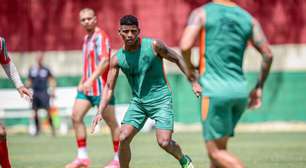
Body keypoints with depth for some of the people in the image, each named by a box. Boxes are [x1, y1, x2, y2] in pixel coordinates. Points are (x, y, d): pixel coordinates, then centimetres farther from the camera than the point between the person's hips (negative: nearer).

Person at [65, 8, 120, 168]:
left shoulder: (100, 36, -12)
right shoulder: (87, 38, 16)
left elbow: (104, 61, -25)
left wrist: (91, 80, -33)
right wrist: (82, 82, 23)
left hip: (101, 87, -9)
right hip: (87, 87, 9)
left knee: (111, 122, 1)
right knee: (76, 117, -2)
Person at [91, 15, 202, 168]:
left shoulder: (153, 45, -12)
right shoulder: (117, 59, -4)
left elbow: (178, 59, 0)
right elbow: (109, 87, 1)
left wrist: (193, 82, -3)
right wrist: (100, 112, -12)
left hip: (161, 100, -3)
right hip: (138, 102, 3)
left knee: (164, 142, -14)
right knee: (123, 138, -12)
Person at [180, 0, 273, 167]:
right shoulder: (248, 18, 10)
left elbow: (185, 46, -15)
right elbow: (268, 55, 8)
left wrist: (189, 66, 5)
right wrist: (259, 88, 17)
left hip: (215, 90, -5)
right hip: (240, 90, 5)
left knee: (216, 152, -2)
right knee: (218, 147, 17)